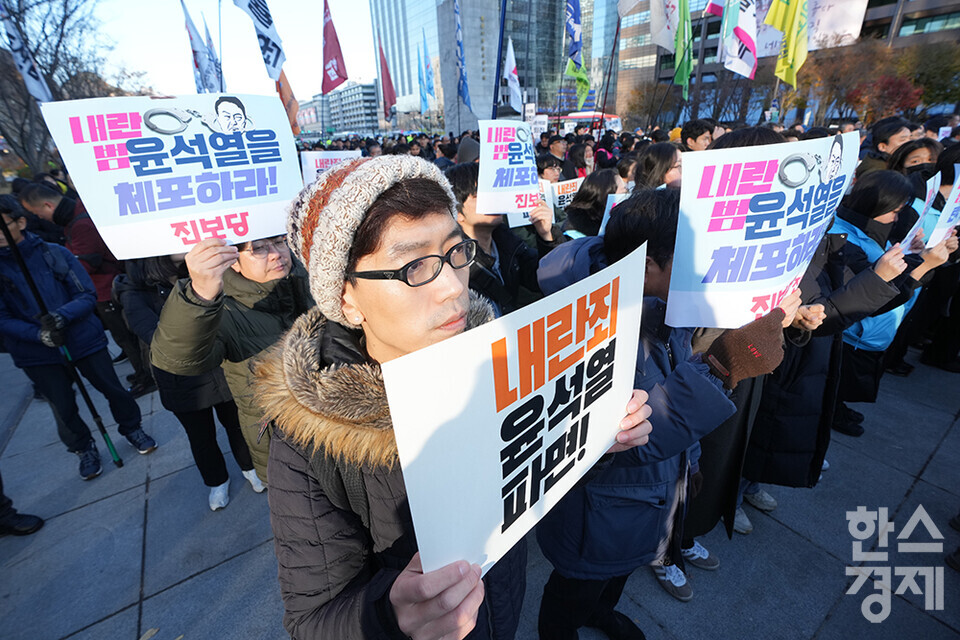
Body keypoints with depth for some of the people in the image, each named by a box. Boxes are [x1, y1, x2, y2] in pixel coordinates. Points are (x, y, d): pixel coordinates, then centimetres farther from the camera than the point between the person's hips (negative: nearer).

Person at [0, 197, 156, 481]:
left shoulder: (55, 253, -7)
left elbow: (88, 295, -7)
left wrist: (61, 315, -25)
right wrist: (39, 334, -24)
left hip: (83, 339, -1)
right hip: (39, 354, 1)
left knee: (113, 389, 9)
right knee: (63, 409, 11)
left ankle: (131, 428, 35)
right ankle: (84, 449, 36)